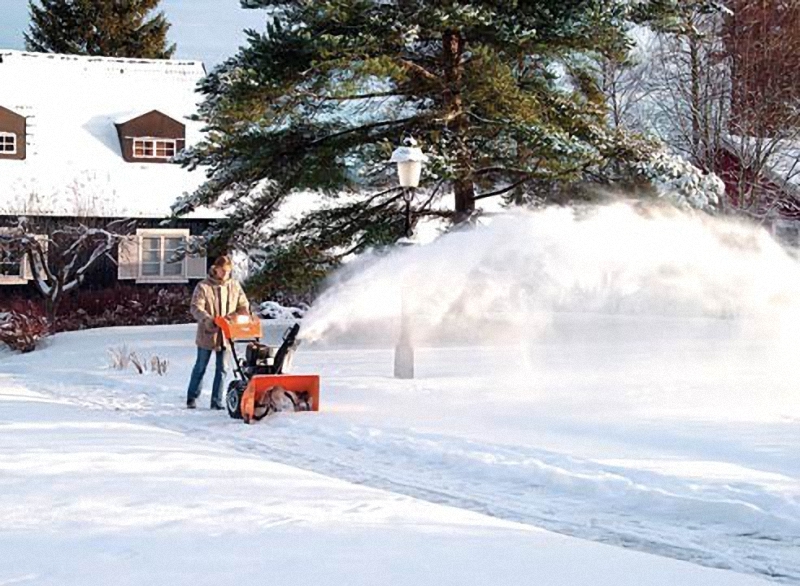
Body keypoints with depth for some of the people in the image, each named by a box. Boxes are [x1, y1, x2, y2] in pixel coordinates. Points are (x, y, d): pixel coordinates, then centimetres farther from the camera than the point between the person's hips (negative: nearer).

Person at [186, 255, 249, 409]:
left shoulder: (234, 286, 6)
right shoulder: (203, 286, -7)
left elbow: (243, 305, 13)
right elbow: (196, 308, -14)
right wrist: (208, 319, -31)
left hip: (226, 334, 3)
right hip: (207, 333, -3)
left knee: (222, 369, 4)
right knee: (200, 367, 9)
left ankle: (217, 401, 10)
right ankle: (192, 398, 21)